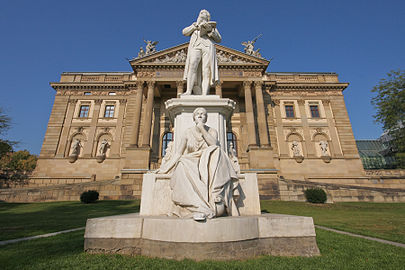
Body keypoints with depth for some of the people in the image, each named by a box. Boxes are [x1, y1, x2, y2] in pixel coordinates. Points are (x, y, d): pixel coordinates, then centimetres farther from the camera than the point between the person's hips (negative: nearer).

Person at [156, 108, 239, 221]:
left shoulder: (212, 131, 10)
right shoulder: (188, 132, 11)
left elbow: (215, 145, -11)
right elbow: (178, 153, 10)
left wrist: (202, 130, -9)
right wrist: (164, 167, 2)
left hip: (208, 165, 0)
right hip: (191, 165, 1)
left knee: (216, 153, -32)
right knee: (182, 166, -34)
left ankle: (216, 201, -39)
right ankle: (200, 208, -41)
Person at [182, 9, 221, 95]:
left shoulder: (212, 25, 30)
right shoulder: (194, 25, 35)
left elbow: (218, 39, 18)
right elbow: (184, 32, 19)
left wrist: (211, 31, 2)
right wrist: (195, 26, 6)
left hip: (208, 47, 0)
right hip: (195, 47, 0)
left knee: (206, 71, -18)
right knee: (192, 67, -26)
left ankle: (205, 94, -28)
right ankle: (188, 91, -35)